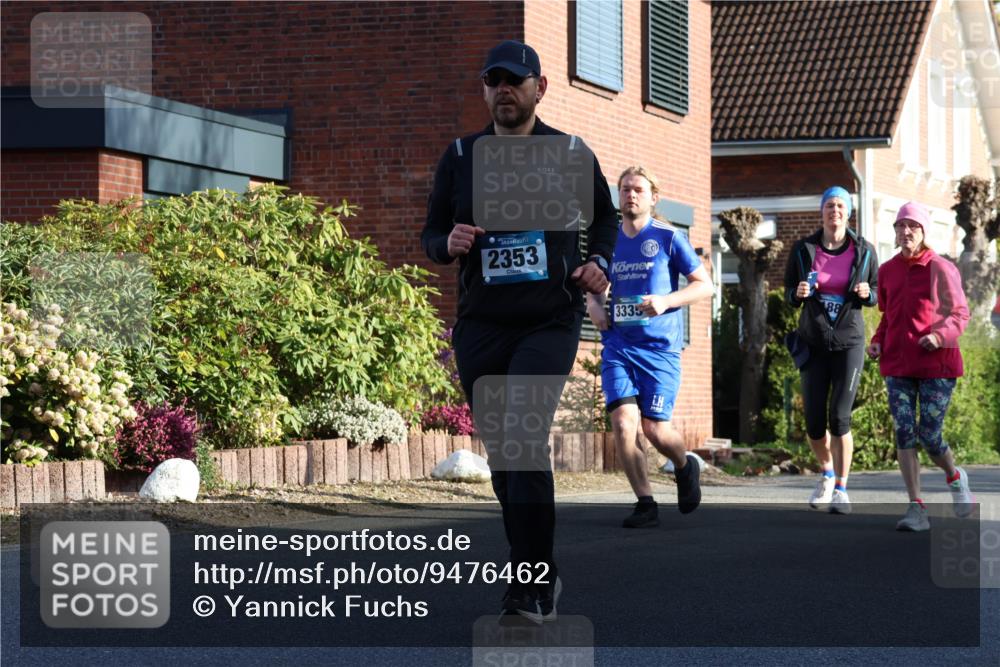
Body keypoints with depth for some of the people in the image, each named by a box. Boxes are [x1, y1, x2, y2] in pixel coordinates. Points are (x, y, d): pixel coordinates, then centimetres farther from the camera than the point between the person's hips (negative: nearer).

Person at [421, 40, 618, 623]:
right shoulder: (461, 156, 7)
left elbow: (604, 215, 20)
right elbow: (431, 235, 11)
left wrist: (600, 262, 1)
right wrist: (449, 243, -12)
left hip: (550, 322, -3)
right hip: (481, 326, 3)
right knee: (502, 453, 7)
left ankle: (532, 590, -19)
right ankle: (541, 578, 23)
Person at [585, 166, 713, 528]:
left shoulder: (669, 238, -2)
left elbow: (704, 285, -1)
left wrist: (665, 301, -16)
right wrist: (594, 304, 3)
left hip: (660, 347, -3)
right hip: (617, 345, 3)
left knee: (655, 429, -4)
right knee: (622, 423, -13)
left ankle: (685, 467, 31)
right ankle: (645, 504, -2)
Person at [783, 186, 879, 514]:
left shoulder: (864, 251, -2)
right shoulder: (803, 249, -1)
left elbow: (876, 294, 7)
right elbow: (789, 292, 7)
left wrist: (866, 293, -16)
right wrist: (798, 293, -16)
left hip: (848, 342, -1)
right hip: (813, 342, 2)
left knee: (839, 418, -10)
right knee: (814, 423, 2)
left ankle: (841, 489, 2)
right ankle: (827, 474, 31)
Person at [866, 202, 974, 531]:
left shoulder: (942, 269, -5)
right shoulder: (887, 271, 10)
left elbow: (960, 314, -1)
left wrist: (940, 335, -19)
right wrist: (877, 342, 6)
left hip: (936, 365, -4)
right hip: (897, 365, 4)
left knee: (929, 436, -5)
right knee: (904, 433, -6)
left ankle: (955, 478, 29)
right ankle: (916, 509, -3)